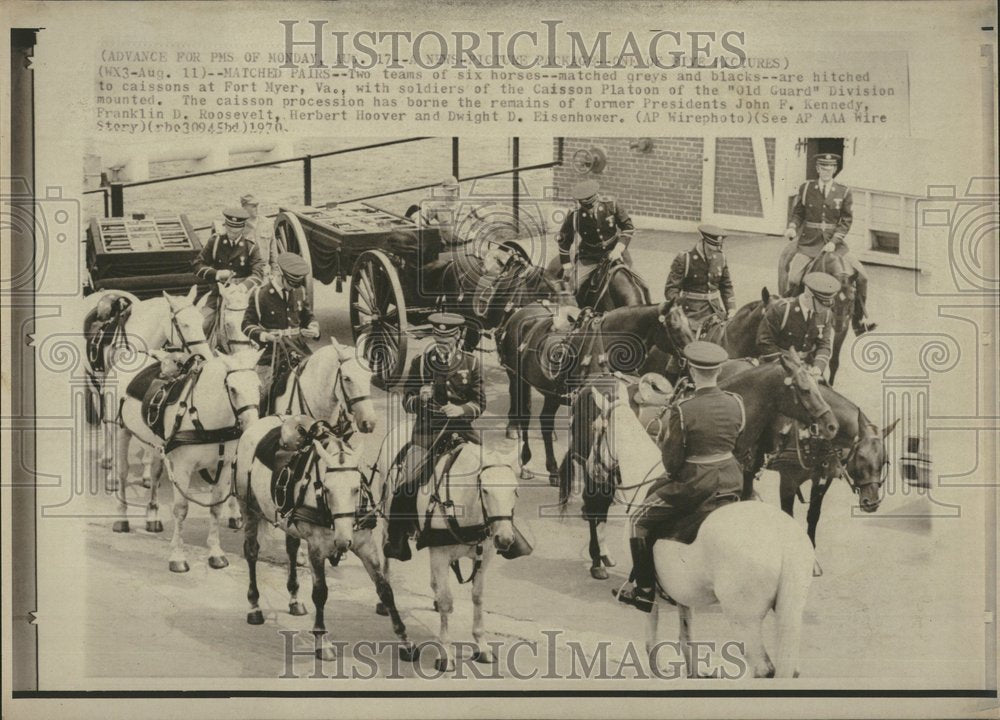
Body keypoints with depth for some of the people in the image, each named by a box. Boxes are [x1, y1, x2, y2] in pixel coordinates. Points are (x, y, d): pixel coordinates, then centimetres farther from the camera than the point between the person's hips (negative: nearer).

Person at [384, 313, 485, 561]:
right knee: (405, 488, -14)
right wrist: (420, 398, -18)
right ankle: (397, 541, -2)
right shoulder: (420, 363, 3)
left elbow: (479, 403, 5)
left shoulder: (471, 363, 4)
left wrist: (462, 409, -16)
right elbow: (407, 403, 5)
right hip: (428, 431, 0)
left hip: (462, 429, 1)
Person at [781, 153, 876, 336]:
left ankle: (859, 321, 8)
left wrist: (834, 241, -13)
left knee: (861, 276, -6)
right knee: (792, 278, -19)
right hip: (808, 243, -1)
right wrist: (792, 227, -12)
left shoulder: (844, 193, 1)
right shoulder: (805, 188, 2)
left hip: (834, 243, 1)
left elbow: (846, 221, -1)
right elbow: (798, 213, 9)